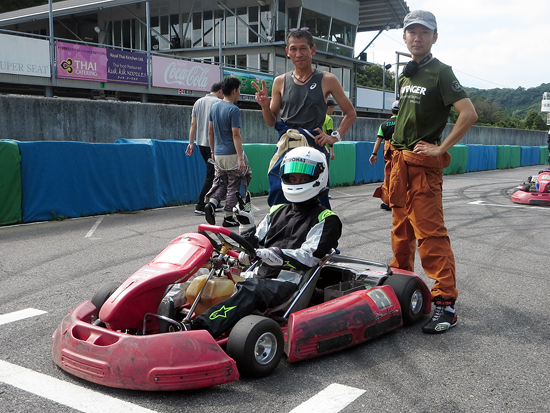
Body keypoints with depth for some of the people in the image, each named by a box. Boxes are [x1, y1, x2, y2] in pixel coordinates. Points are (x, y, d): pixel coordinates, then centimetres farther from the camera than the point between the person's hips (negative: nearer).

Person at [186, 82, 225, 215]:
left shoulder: (198, 102, 14)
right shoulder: (219, 103, -7)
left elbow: (193, 124, 12)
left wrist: (191, 143, 13)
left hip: (201, 143, 8)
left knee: (211, 173, 17)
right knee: (211, 175, -4)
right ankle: (200, 205, -7)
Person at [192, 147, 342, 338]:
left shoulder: (325, 220, 4)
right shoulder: (277, 212, 24)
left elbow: (308, 257, -11)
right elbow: (256, 247, 21)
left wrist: (271, 254, -24)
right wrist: (247, 224, 3)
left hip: (290, 284, -7)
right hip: (261, 277, 7)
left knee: (250, 290, -37)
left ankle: (202, 330, -56)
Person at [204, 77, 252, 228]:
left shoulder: (214, 107, 8)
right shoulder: (233, 110, -14)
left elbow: (210, 132, 13)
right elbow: (236, 135, -19)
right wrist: (241, 158, -20)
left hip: (218, 154, 7)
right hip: (232, 154, -7)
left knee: (221, 183, 19)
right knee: (234, 186, 4)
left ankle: (211, 203, -5)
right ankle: (228, 218, 7)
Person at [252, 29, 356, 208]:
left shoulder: (327, 80, 5)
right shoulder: (280, 82, 11)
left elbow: (351, 114, 12)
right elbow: (271, 122, 16)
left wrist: (335, 136, -1)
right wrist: (265, 105, -3)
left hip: (313, 146, -2)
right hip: (285, 147, 2)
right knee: (278, 197, -4)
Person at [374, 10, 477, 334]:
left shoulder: (440, 73, -7)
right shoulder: (406, 74, 17)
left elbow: (469, 114, -17)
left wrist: (441, 148, -14)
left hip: (423, 164, -7)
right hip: (398, 160, 8)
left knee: (429, 231, -12)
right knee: (401, 227, 16)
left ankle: (446, 301, -11)